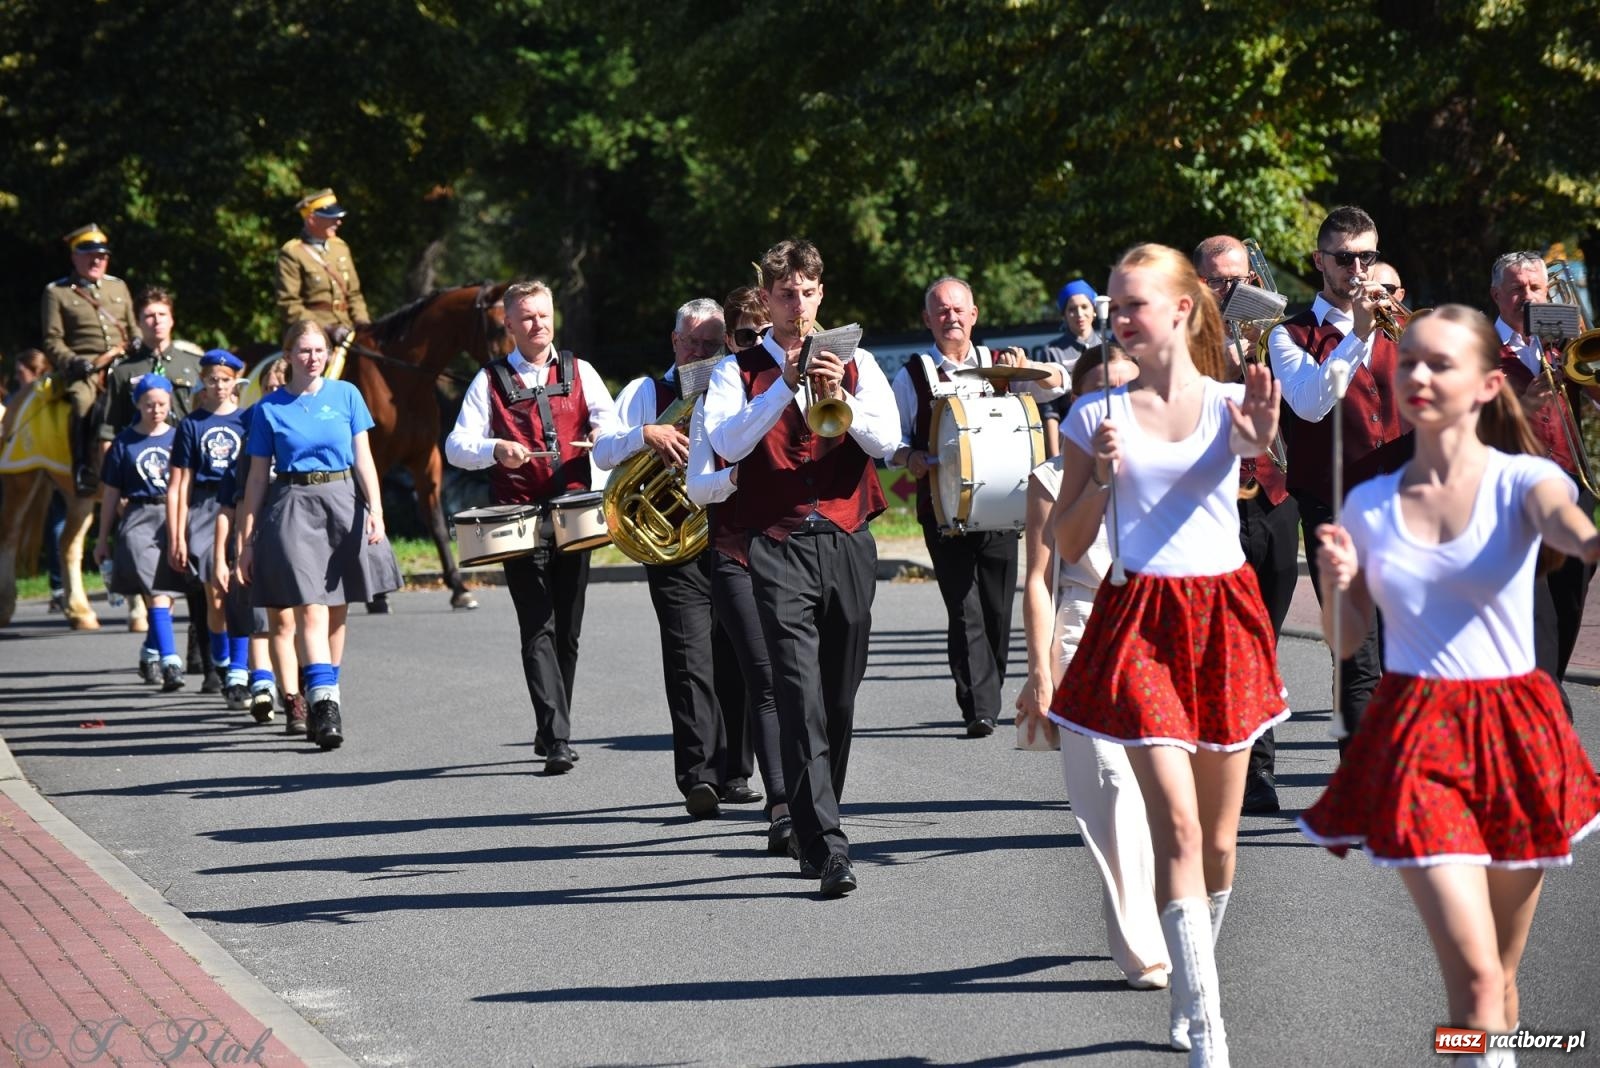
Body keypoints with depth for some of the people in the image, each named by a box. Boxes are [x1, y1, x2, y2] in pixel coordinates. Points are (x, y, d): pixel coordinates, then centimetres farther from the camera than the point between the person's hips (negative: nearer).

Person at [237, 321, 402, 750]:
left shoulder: (346, 395, 7)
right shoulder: (269, 408, 4)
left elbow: (363, 459, 6)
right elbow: (257, 476, 7)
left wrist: (375, 510, -7)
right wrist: (246, 539, 6)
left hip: (343, 501, 2)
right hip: (293, 507, -2)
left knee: (336, 611, 8)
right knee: (310, 610, -12)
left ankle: (323, 701, 19)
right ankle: (325, 705, -20)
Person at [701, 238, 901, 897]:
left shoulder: (855, 364, 13)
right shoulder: (739, 371, 8)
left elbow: (887, 441, 0)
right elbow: (727, 443, -9)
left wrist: (840, 397, -16)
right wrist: (785, 387, -16)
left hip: (848, 541, 3)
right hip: (778, 546, -3)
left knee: (840, 695, 8)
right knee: (800, 693, -14)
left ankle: (811, 823, 25)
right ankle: (826, 846, -20)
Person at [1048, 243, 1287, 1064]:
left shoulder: (1229, 403, 2)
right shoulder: (1097, 416, 3)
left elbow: (1258, 443, -23)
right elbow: (1067, 543, 6)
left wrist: (1256, 440, -46)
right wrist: (1101, 477, -11)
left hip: (1224, 614, 1)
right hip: (1140, 619, -1)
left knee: (1218, 834, 9)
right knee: (1177, 825, -12)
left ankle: (1190, 988, 31)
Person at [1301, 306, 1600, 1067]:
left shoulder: (1520, 482, -4)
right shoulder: (1368, 505, 4)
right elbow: (1345, 640, 12)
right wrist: (1338, 582, -11)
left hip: (1512, 738, 0)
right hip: (1415, 744, 0)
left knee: (1499, 976, 12)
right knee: (1473, 974, -12)